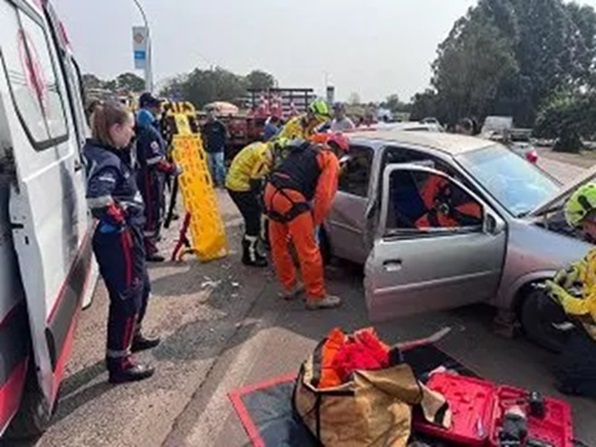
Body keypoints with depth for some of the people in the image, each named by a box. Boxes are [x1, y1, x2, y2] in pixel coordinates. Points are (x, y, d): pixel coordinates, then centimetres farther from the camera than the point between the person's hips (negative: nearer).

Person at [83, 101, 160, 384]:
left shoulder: (107, 155, 9)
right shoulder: (107, 162, -21)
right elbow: (97, 197, -38)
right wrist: (119, 220, -23)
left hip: (126, 237, 10)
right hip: (119, 239, -10)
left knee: (141, 288, 24)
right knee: (127, 297, 1)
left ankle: (132, 337, 45)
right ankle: (119, 363, 15)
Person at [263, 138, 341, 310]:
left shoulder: (303, 151, 28)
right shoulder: (330, 159, 6)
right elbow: (324, 195, -5)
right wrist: (315, 222, 7)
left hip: (271, 190, 9)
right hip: (290, 196, -9)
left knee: (278, 246, 19)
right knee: (309, 251, 1)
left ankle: (289, 286, 35)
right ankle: (316, 297, 12)